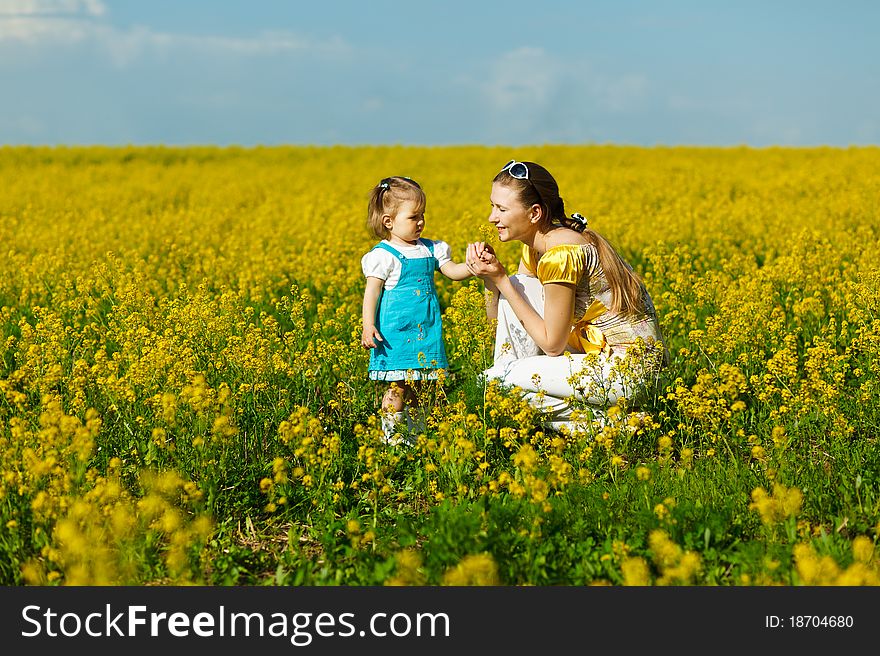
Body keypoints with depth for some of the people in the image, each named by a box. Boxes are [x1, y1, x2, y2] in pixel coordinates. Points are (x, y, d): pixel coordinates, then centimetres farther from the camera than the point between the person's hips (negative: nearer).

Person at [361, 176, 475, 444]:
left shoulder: (430, 250, 11)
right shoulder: (383, 256, -8)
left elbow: (453, 271, 11)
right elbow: (372, 292, -11)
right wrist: (368, 326, -20)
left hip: (426, 332, 6)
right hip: (396, 333, -6)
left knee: (416, 391, 12)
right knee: (396, 391, -6)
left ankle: (416, 440, 19)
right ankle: (392, 441, 2)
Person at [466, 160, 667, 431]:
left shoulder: (561, 255, -22)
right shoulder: (536, 247, 6)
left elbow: (552, 345, -17)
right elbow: (498, 318, 11)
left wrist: (501, 279, -15)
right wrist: (490, 273, -7)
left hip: (629, 366, -10)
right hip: (601, 352, 10)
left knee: (501, 378, -13)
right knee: (516, 289, 2)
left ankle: (605, 421, -4)